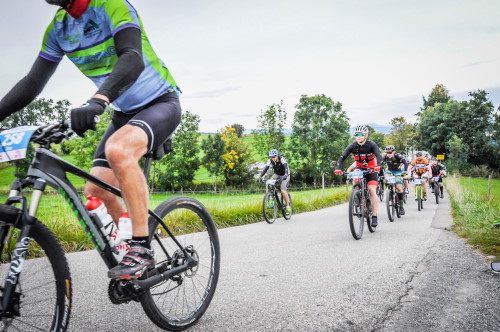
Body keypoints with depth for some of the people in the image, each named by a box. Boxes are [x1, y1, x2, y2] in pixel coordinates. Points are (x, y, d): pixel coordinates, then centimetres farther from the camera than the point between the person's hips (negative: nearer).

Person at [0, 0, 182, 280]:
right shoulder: (58, 28, 3)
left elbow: (133, 59, -35)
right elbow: (33, 83, 4)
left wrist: (97, 101, -50)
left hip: (161, 102, -7)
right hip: (125, 112, 7)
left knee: (118, 149, -36)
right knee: (96, 192, -6)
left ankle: (142, 248, -25)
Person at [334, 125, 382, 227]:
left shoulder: (371, 145, -20)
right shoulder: (352, 146, -16)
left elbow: (379, 155, -33)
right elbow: (342, 157, -23)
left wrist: (378, 166, -55)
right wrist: (338, 168, -42)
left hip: (371, 170, -2)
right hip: (359, 169, 2)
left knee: (372, 191, -15)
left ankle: (374, 217, -11)